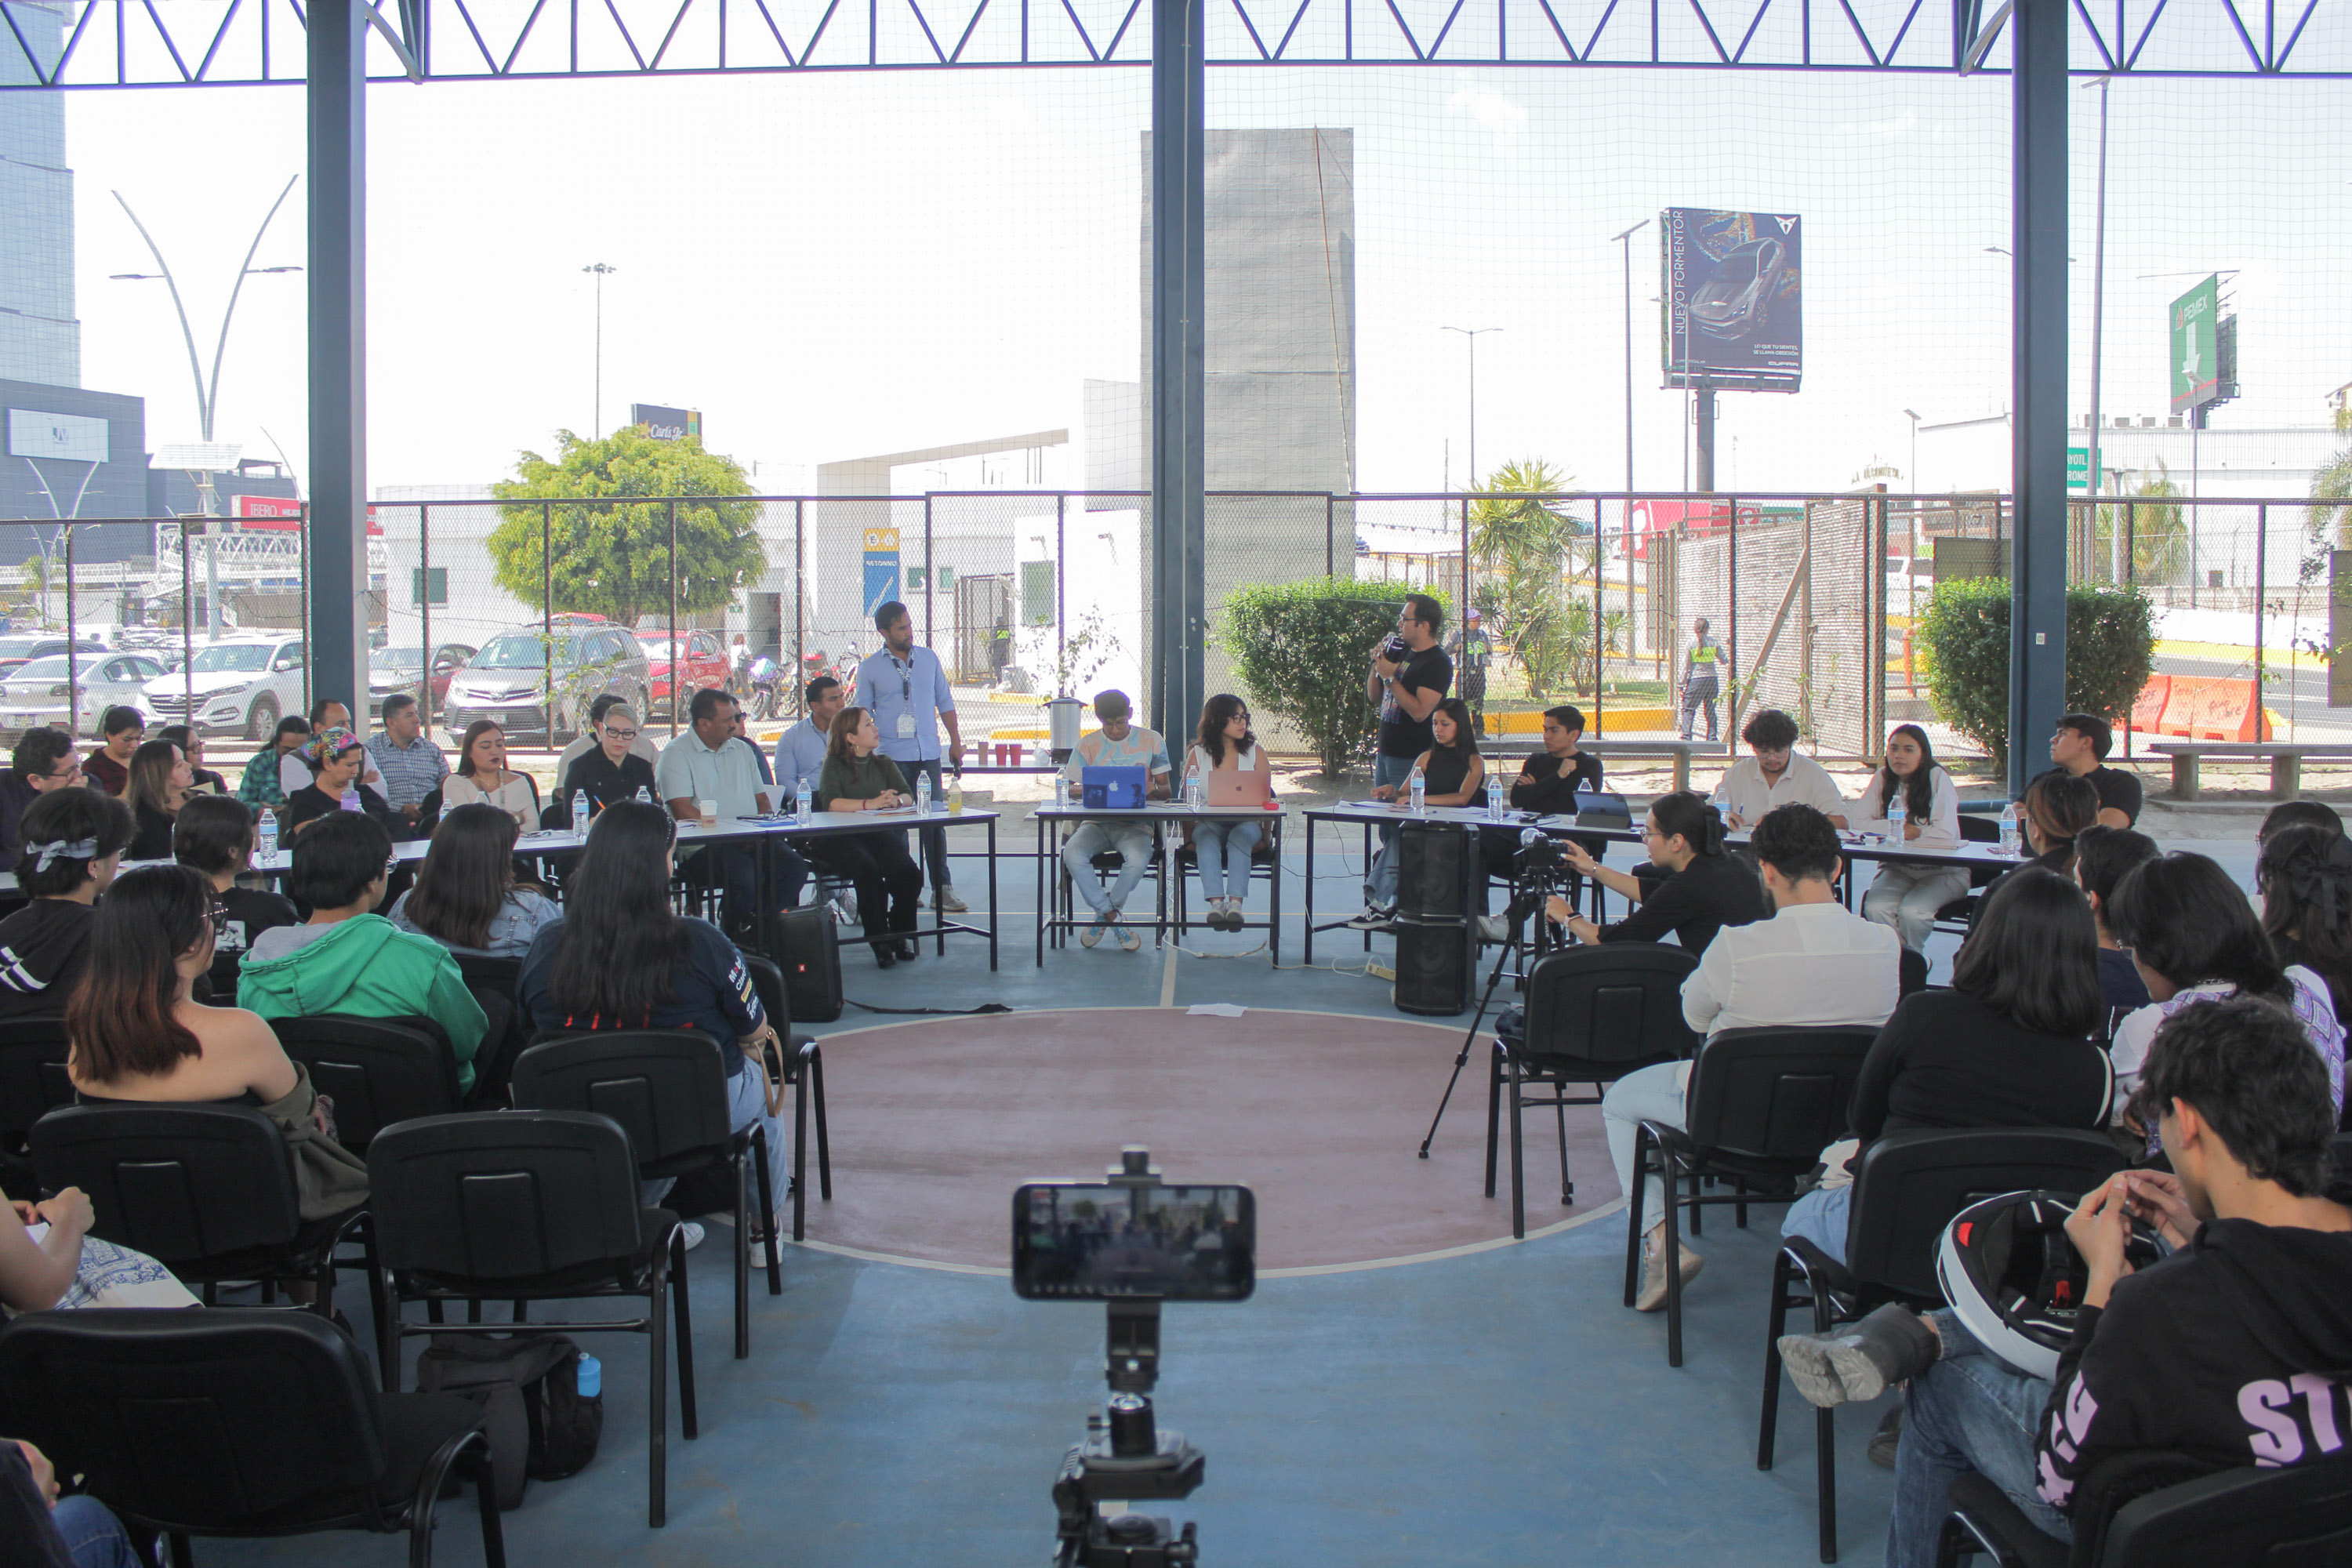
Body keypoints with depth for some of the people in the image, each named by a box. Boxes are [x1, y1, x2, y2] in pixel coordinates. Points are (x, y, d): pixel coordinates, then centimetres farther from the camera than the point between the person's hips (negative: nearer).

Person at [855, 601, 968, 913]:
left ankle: (942, 888, 5)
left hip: (929, 755, 2)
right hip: (892, 757, -2)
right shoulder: (870, 668, 3)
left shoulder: (928, 658, 12)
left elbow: (945, 702, 17)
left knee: (935, 822, 1)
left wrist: (956, 741, 12)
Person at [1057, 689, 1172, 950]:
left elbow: (1165, 791, 7)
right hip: (1096, 821, 1)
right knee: (1072, 853, -31)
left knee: (1138, 859, -35)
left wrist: (1152, 788, -18)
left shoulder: (1151, 740, 7)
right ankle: (1114, 919, -14)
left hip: (1136, 823, -1)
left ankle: (1103, 914, -7)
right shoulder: (1087, 745, 8)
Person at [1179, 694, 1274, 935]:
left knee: (1240, 836, -33)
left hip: (1247, 824, 0)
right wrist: (1189, 836, -13)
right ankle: (1216, 901, -49)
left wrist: (1265, 837, -16)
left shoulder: (1255, 752, 10)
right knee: (1206, 838, -33)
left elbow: (1264, 800, 1)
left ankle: (1236, 902, -49)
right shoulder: (1197, 754, 9)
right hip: (1209, 823, 0)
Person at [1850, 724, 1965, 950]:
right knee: (1875, 908, -26)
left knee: (1912, 911, -30)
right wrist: (1899, 828, -16)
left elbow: (1946, 834, -21)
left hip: (1942, 870, -3)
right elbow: (1860, 821, -6)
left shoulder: (1937, 778, -10)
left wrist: (1910, 833, -12)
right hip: (1898, 868, 3)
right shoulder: (1883, 778, 2)